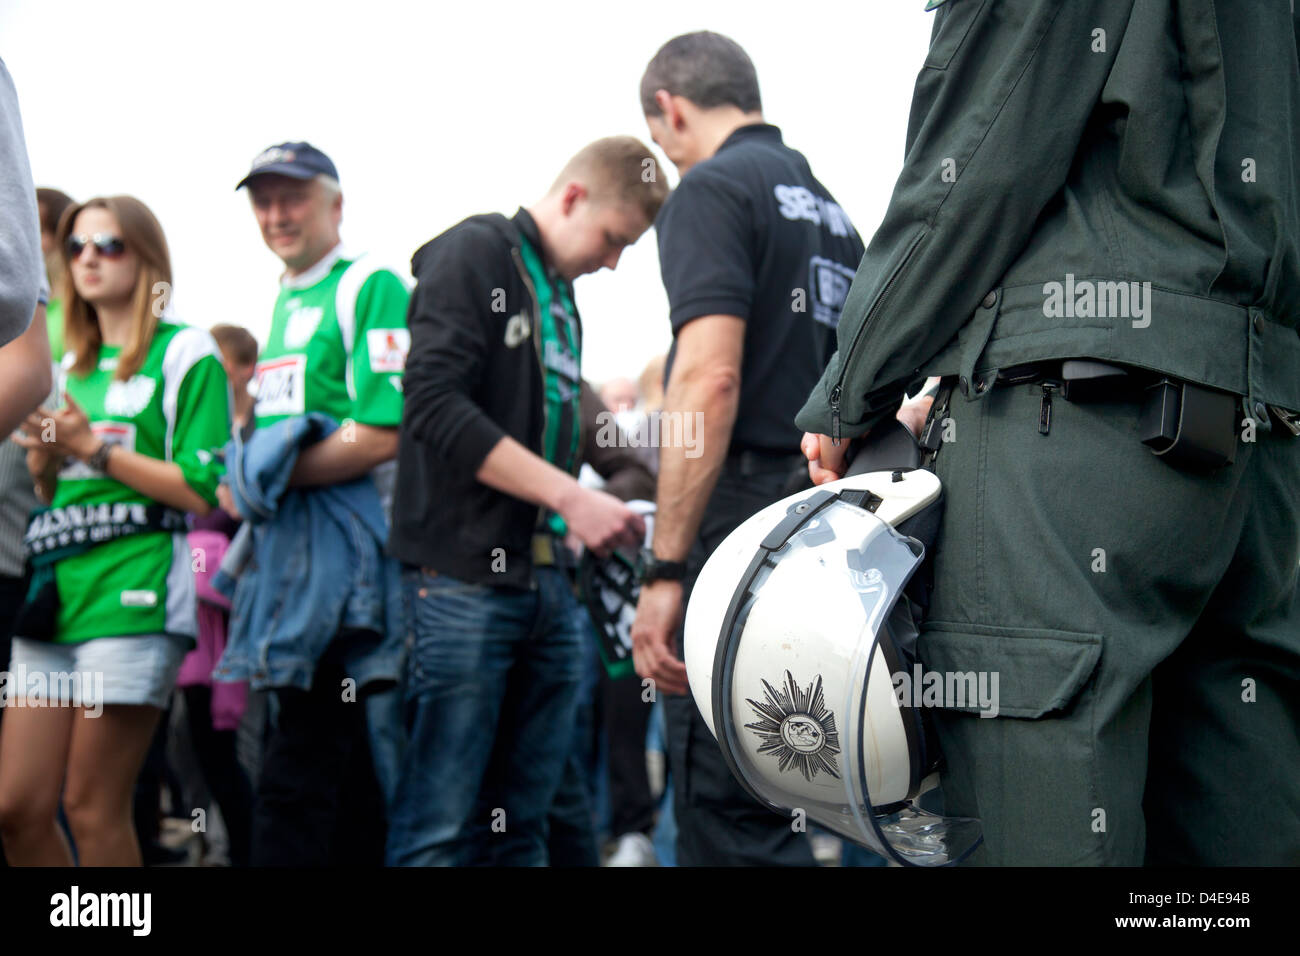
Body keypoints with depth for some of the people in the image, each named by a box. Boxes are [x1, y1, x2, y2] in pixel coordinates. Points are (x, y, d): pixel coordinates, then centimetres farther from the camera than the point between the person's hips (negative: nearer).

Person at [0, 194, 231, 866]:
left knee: (91, 809, -6)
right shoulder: (70, 366, 21)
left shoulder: (186, 354, 1)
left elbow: (206, 492, -7)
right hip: (55, 584, 7)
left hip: (132, 592, -7)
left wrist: (95, 447, -8)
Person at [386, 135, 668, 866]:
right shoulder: (473, 254, -3)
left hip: (547, 582, 8)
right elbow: (436, 407, -16)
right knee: (440, 830, -8)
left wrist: (597, 517, 8)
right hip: (467, 578, -8)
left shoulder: (562, 298, 21)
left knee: (521, 828, 8)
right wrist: (572, 497, -18)